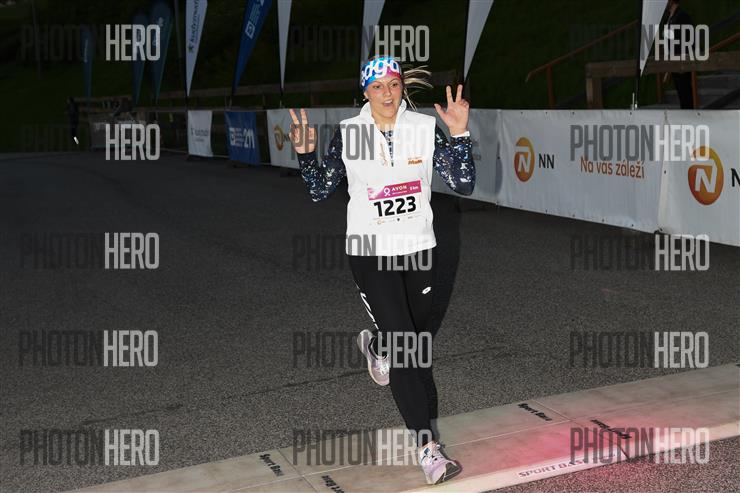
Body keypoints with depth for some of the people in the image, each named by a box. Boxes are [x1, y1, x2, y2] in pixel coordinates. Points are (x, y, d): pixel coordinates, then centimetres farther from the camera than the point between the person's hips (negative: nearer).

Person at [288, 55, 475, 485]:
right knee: (405, 346, -10)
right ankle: (427, 447, -3)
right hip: (370, 253, -3)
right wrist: (307, 154, -12)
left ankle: (375, 345, 57)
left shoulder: (426, 128, -6)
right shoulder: (349, 133, -6)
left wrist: (459, 135, -20)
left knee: (417, 334, 20)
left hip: (420, 248, 3)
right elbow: (321, 191, 3)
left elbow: (464, 185, -10)